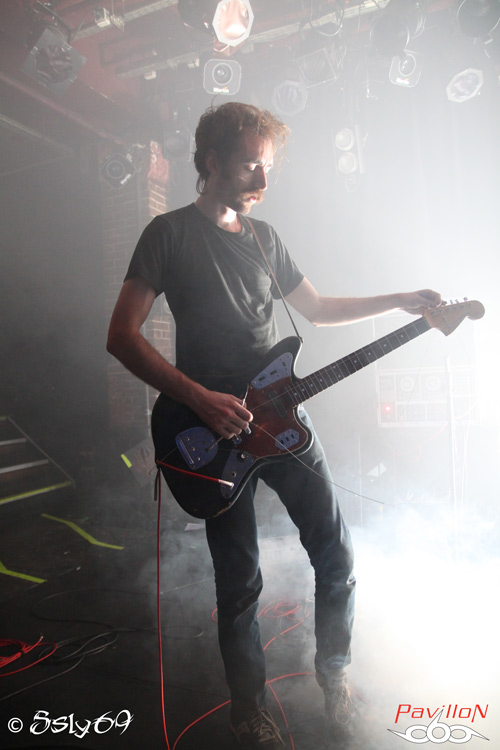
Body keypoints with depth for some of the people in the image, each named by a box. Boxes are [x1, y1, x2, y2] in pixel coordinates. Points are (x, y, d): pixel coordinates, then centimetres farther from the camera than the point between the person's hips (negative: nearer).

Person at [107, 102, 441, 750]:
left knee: (336, 557, 7)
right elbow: (121, 336, -11)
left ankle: (333, 671, 35)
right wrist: (199, 398, -20)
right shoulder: (169, 233, -4)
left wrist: (401, 301, 13)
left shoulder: (263, 237, 14)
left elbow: (316, 308, 21)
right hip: (213, 428, -5)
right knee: (240, 582, 6)